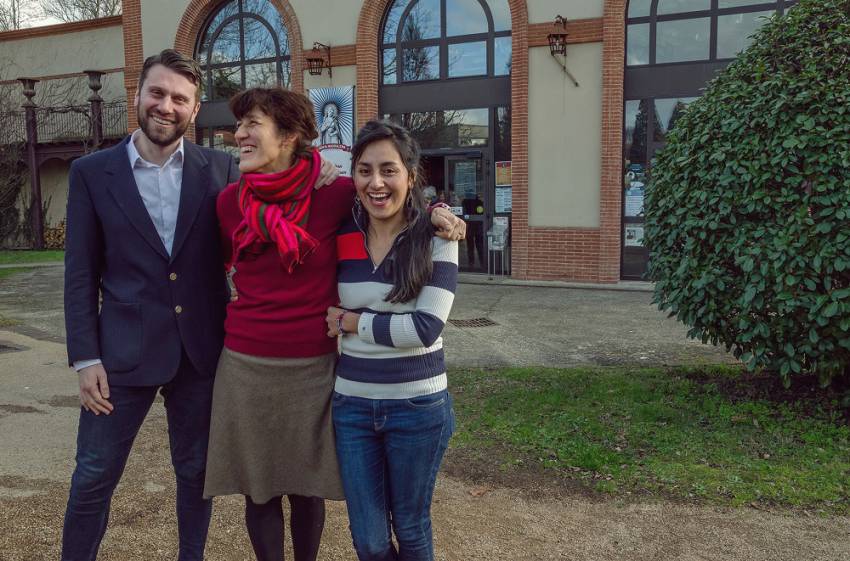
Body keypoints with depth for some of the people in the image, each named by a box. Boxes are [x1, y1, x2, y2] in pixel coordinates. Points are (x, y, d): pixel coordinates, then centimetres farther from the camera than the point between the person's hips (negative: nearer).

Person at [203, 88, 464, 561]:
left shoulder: (334, 194, -10)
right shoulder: (230, 202, -2)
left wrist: (430, 210, -9)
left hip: (312, 368, -2)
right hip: (246, 367, 2)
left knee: (306, 489, 13)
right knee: (258, 491, 13)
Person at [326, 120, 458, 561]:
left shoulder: (436, 238, -9)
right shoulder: (341, 236, 0)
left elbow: (426, 327, -18)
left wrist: (352, 321, -11)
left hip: (417, 406, -3)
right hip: (352, 404, 3)